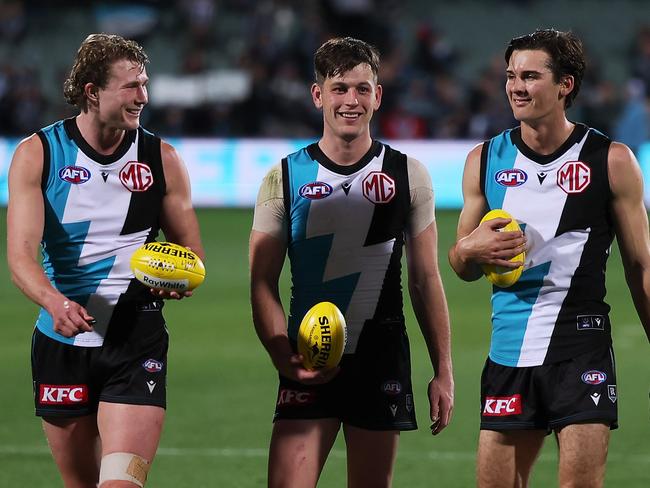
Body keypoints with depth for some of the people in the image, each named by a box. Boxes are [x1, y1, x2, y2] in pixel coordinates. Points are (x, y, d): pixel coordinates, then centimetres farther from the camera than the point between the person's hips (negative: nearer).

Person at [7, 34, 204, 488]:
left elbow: (190, 249, 12)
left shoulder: (160, 158, 3)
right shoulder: (37, 155, -2)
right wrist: (55, 301, -31)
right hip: (61, 342, 1)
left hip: (137, 341, -1)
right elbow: (21, 253, -11)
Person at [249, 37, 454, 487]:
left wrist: (443, 371, 5)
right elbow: (263, 283, 1)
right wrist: (283, 356, -15)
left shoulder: (408, 175, 5)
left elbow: (425, 280, 8)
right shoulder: (285, 178, 2)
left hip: (382, 364, 1)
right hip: (307, 364, -1)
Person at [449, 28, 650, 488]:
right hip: (508, 351, 4)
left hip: (582, 347, -4)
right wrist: (470, 250, -5)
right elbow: (462, 267, 19)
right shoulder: (485, 160, 9)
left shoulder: (611, 161, -1)